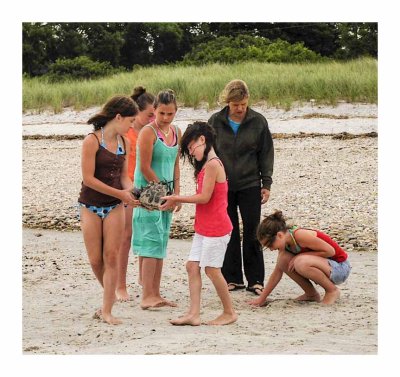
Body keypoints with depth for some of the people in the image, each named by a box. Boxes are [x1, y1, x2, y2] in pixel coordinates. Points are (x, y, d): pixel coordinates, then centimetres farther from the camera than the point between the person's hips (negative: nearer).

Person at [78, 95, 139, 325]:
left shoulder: (124, 143, 5)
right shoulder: (92, 141, -14)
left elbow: (124, 176, 10)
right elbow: (88, 178, -16)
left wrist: (132, 192, -11)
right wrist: (120, 193, -18)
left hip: (115, 207, 4)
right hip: (91, 206, -4)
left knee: (112, 257, -3)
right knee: (95, 260, 2)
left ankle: (107, 311, 1)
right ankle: (110, 295, 29)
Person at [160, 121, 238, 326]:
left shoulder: (212, 164, -18)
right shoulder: (206, 164, 13)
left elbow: (204, 197, -20)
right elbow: (202, 197, 11)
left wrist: (176, 199, -13)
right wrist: (176, 200, 6)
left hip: (216, 228, -10)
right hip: (203, 228, 10)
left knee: (212, 269, -2)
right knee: (192, 266, 5)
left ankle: (229, 313, 11)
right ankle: (193, 314, 5)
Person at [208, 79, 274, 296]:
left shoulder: (258, 122, -1)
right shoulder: (215, 122, 0)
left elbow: (266, 154, 4)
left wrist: (266, 184, 1)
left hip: (250, 186, -1)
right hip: (222, 186, 1)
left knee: (252, 233, 2)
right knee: (228, 233, 4)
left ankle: (255, 280, 9)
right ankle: (232, 278, 13)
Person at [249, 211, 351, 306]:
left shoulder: (300, 235, -26)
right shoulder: (285, 243, 1)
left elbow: (330, 251, -24)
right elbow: (278, 271, 9)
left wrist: (302, 255, -22)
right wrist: (262, 298, 9)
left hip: (341, 267, -8)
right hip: (324, 265, 8)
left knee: (301, 263, -33)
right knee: (283, 260, -9)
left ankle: (332, 291, -11)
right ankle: (311, 294, 5)